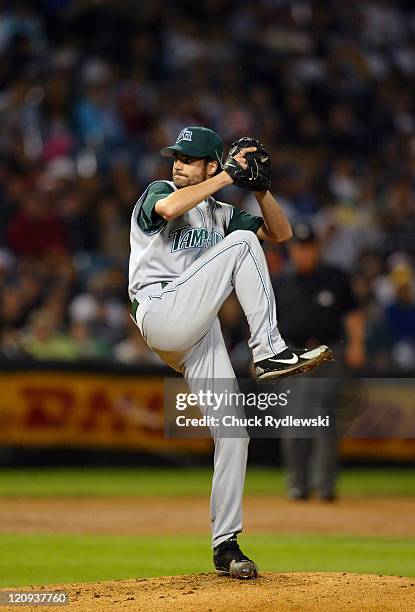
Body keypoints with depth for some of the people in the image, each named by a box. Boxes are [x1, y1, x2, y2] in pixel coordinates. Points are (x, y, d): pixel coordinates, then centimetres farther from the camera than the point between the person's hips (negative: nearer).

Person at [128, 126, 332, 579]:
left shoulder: (221, 213, 24)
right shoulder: (157, 192, 6)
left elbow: (280, 233, 18)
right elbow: (170, 208, -20)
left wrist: (260, 188, 4)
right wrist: (227, 177, -12)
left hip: (199, 334, 6)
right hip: (161, 313, -6)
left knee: (232, 431, -3)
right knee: (241, 242, -16)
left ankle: (225, 545, 4)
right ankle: (269, 351, -21)